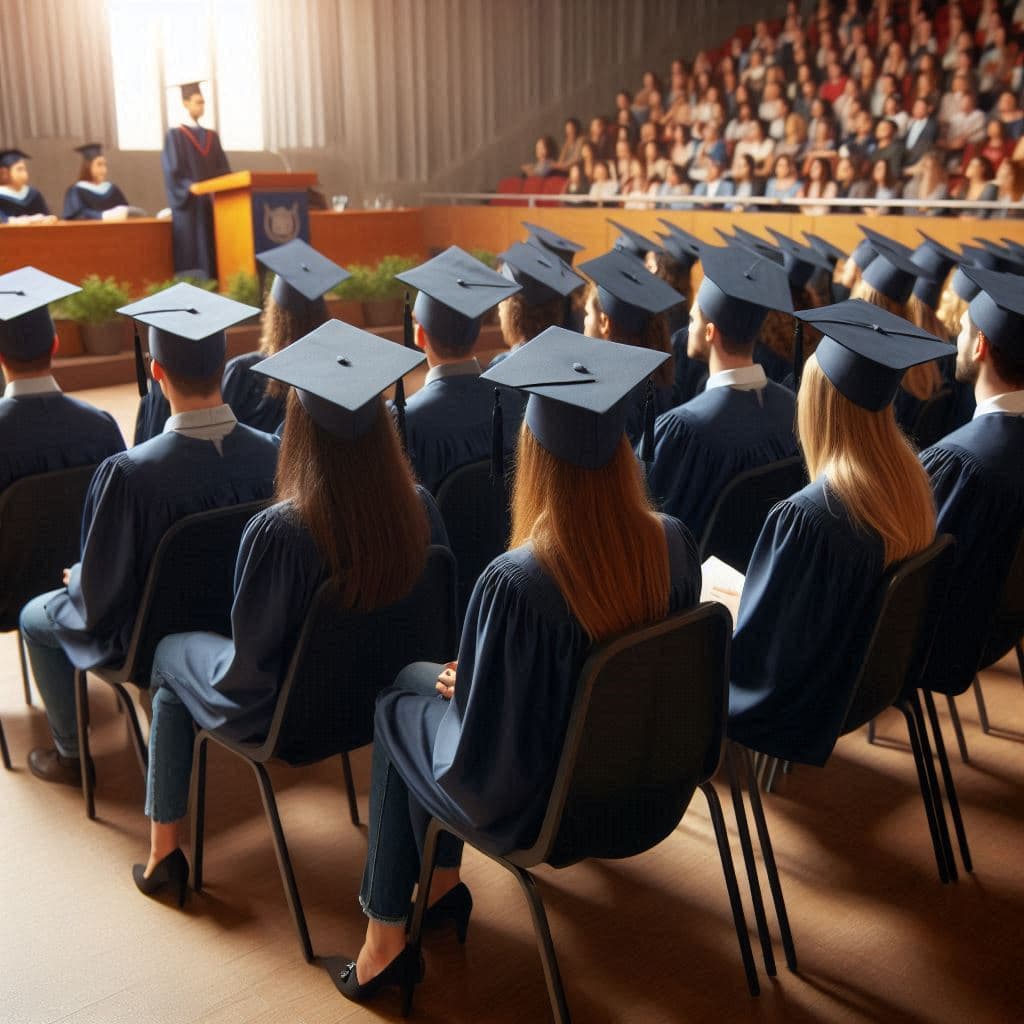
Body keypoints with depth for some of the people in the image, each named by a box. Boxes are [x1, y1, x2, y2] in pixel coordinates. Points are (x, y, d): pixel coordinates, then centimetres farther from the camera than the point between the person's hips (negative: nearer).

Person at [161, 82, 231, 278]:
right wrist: (194, 189, -21)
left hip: (212, 205, 5)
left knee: (214, 255, 1)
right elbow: (173, 172, -8)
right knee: (194, 255, -8)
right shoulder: (175, 135, 1)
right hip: (189, 206, -5)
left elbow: (224, 170, 11)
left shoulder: (211, 136, 17)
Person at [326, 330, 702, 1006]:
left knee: (399, 702, 22)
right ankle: (441, 884, 36)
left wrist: (459, 683, -1)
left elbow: (485, 752, -24)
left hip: (531, 802, -6)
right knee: (430, 678, 24)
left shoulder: (515, 582, -34)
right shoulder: (675, 545, -16)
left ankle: (387, 936, 32)